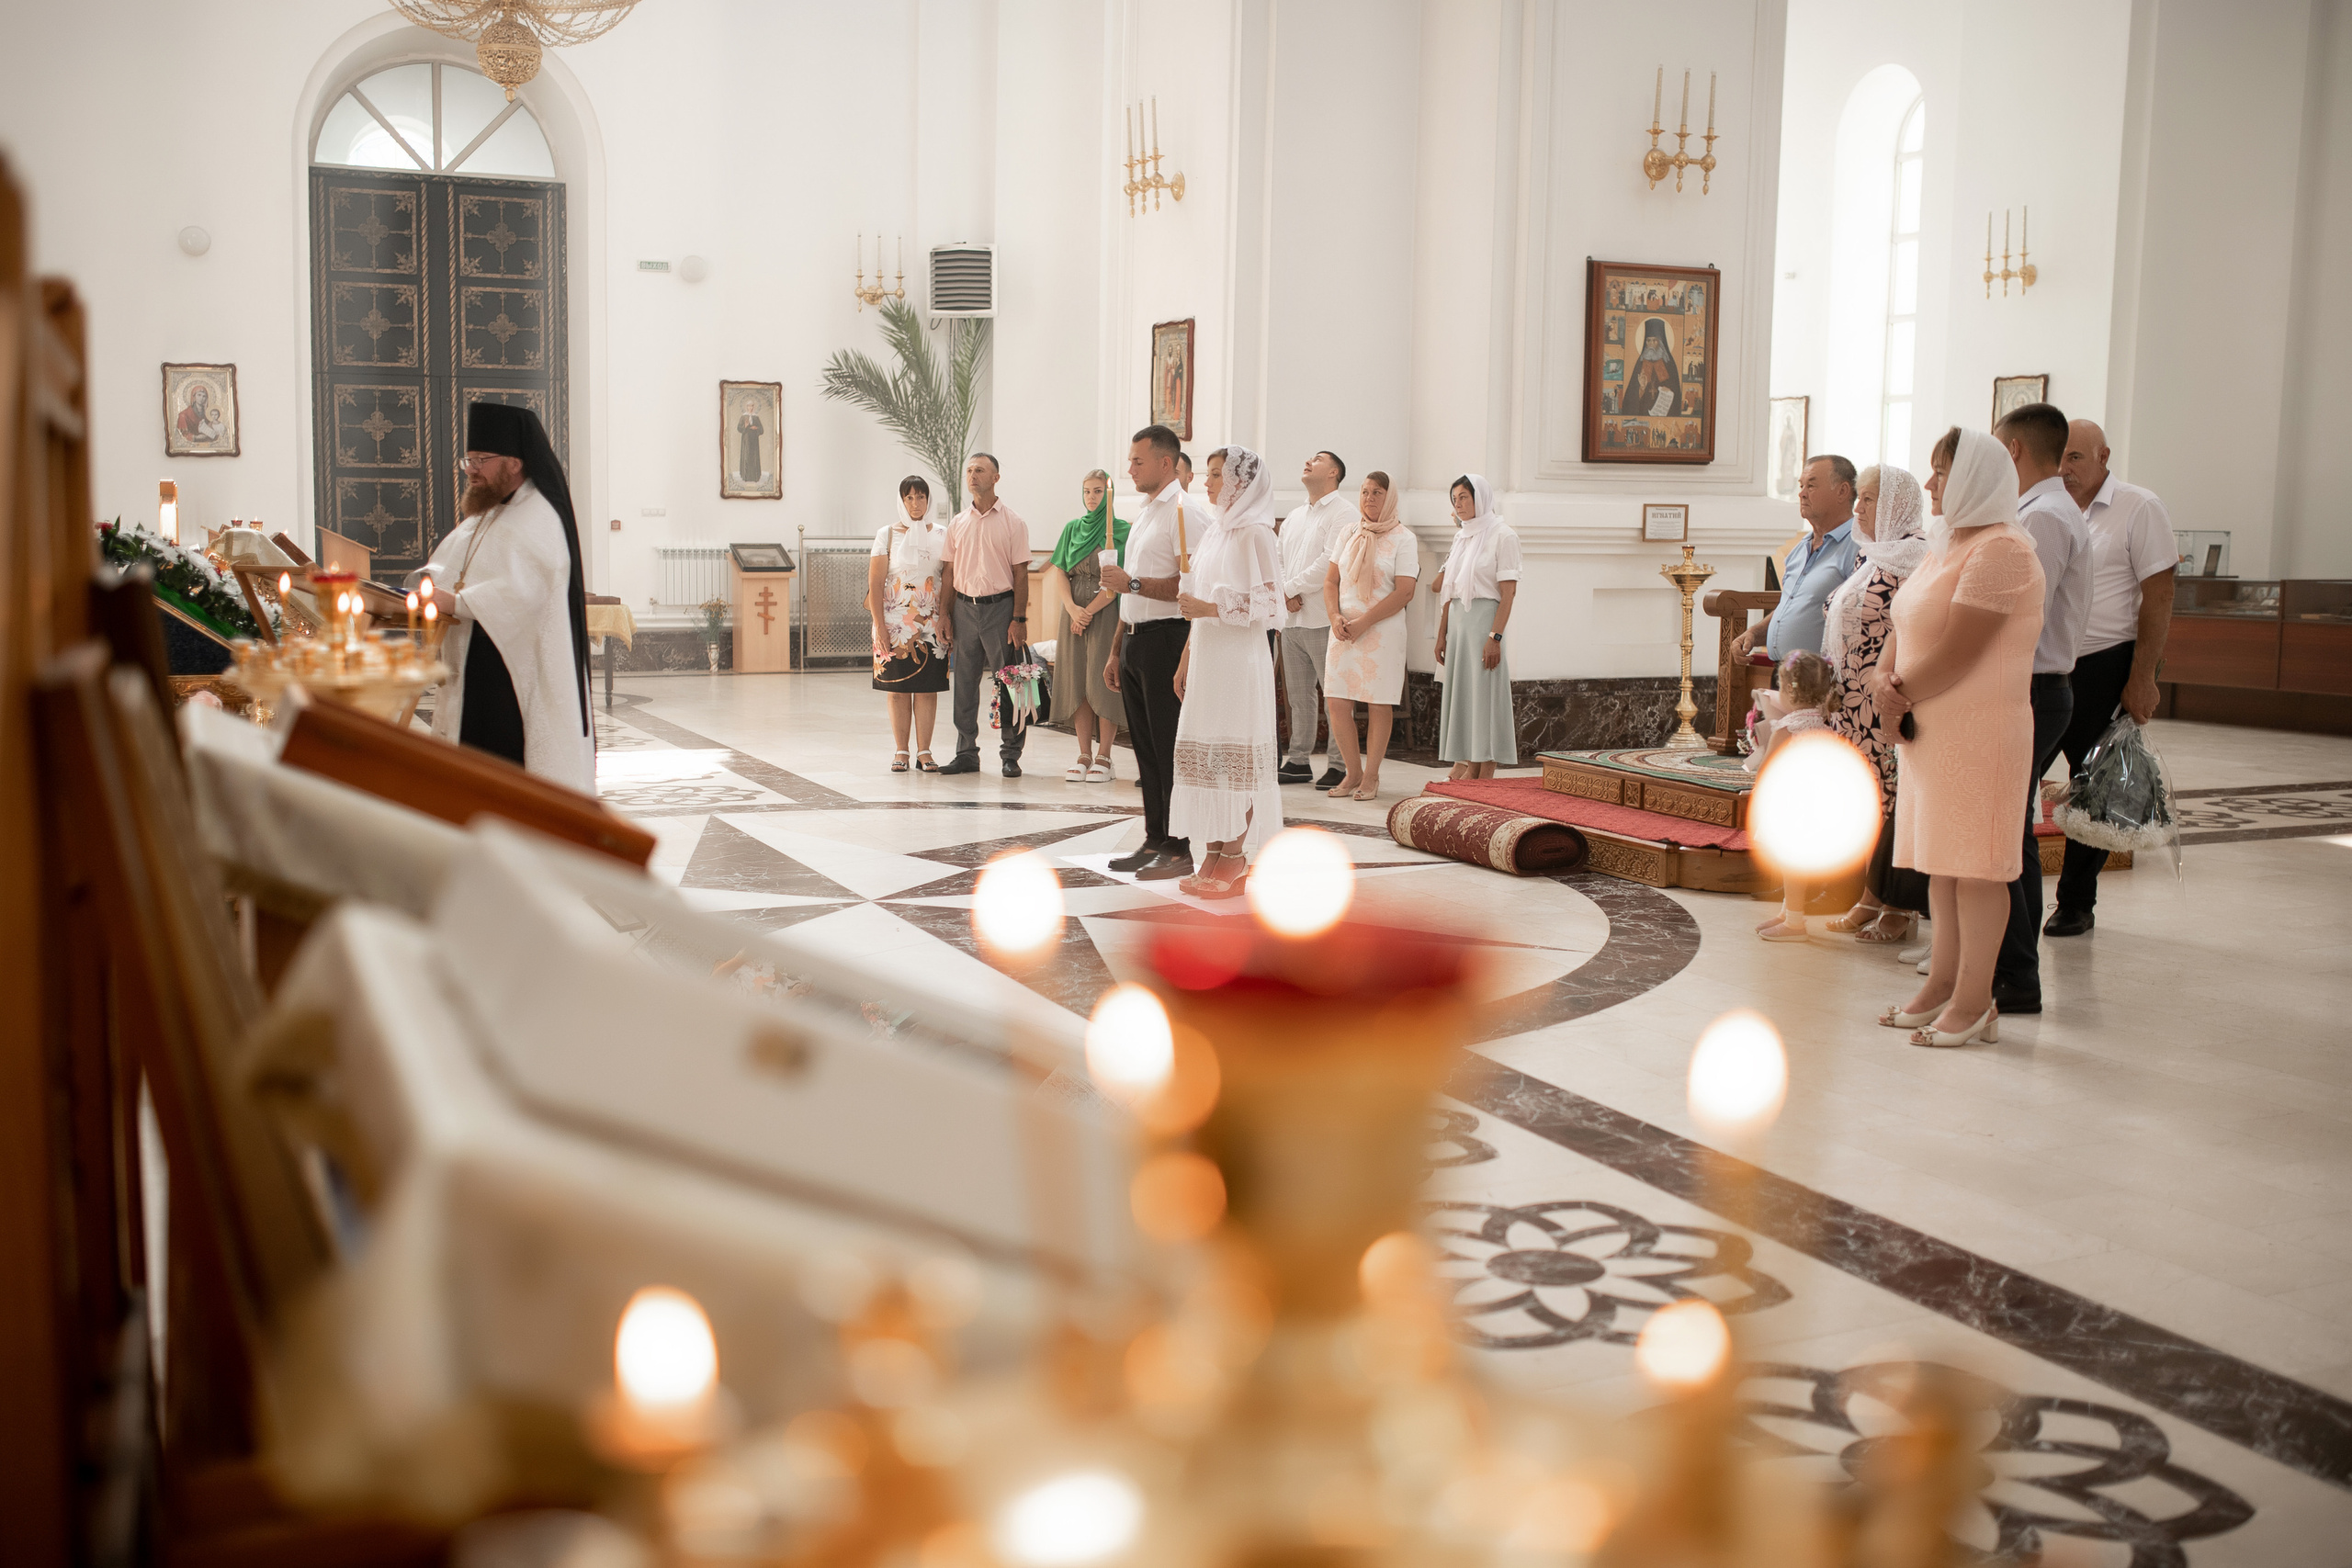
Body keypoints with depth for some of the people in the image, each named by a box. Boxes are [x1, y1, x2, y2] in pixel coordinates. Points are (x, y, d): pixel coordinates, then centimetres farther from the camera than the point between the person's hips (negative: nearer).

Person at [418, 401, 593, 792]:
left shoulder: (537, 518, -14)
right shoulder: (488, 516, 18)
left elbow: (522, 591, -25)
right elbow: (448, 562, 22)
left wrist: (455, 603, -23)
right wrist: (432, 582, 0)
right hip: (481, 669, 10)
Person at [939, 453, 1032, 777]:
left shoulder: (1012, 522, 0)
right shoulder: (957, 524, 11)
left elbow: (1020, 573, -3)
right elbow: (950, 573, 13)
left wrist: (1019, 619, -10)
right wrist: (947, 616, 5)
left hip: (1000, 605, -4)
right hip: (965, 607, 4)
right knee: (965, 683, 5)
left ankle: (1011, 755, 6)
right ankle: (966, 754, 13)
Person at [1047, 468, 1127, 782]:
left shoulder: (1121, 531, -2)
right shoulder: (1072, 528, 13)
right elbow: (1061, 573, 8)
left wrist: (1090, 610, -11)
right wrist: (1073, 608, -8)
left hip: (1106, 613, -5)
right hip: (1074, 612, 5)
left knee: (1102, 685, -6)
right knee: (1076, 684, 2)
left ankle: (1103, 758, -1)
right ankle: (1084, 756, 8)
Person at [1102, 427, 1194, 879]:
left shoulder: (1184, 511, -11)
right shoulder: (1145, 513, 19)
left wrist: (1133, 583, -19)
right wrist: (1116, 653, 22)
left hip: (1166, 639, -9)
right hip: (1134, 640, 9)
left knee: (1170, 749, -5)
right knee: (1145, 747, 11)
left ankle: (1181, 850, 0)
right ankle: (1155, 841, 18)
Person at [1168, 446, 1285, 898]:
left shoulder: (1254, 534, -9)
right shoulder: (1216, 531, 17)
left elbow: (1265, 605, -14)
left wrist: (1208, 607, -17)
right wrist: (1186, 658, 18)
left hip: (1238, 661, -8)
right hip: (1206, 657, 8)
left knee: (1235, 758, -5)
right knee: (1204, 754, 7)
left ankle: (1234, 861, 1)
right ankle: (1213, 855, 13)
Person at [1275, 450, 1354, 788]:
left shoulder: (1342, 513, -5)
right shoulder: (1295, 516, 21)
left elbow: (1331, 561, -16)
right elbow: (1278, 559, 17)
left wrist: (1292, 588, -11)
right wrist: (1284, 595, -2)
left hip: (1323, 620, -8)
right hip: (1291, 620, 8)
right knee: (1298, 693, 10)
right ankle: (1298, 761, 16)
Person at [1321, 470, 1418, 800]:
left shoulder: (1402, 538, -2)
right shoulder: (1349, 534, 13)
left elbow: (1404, 592, -10)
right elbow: (1331, 580, 13)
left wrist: (1364, 622, -14)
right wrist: (1335, 617, -6)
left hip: (1382, 633, -4)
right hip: (1344, 631, 4)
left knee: (1379, 705, 0)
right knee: (1337, 704, -1)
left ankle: (1371, 777, 9)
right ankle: (1353, 773, 13)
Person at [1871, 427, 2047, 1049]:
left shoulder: (2000, 550, -16)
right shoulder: (1947, 546, 16)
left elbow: (1957, 654, -20)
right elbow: (1904, 629, 15)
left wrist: (1901, 695, -8)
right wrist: (1884, 679, -4)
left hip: (1980, 734, -9)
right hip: (1929, 730, 9)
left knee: (1975, 866, -3)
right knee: (1941, 861, 13)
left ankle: (1974, 1003, 3)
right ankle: (1942, 985, 22)